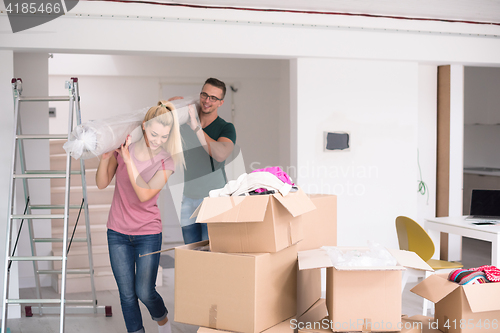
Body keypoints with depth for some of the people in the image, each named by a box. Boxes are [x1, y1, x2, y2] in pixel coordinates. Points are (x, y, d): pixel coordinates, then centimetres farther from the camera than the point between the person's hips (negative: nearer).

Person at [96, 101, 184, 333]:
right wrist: (105, 158, -19)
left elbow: (144, 194, -20)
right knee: (127, 294, 5)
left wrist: (128, 160, -25)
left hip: (148, 233, -1)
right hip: (117, 233, 2)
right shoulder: (123, 148, -5)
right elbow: (102, 184, -1)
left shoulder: (167, 161, -9)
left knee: (145, 291, -2)